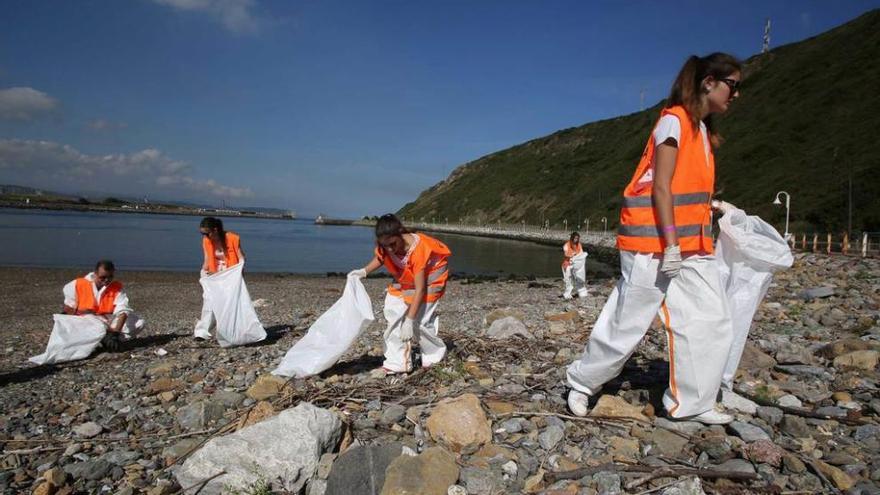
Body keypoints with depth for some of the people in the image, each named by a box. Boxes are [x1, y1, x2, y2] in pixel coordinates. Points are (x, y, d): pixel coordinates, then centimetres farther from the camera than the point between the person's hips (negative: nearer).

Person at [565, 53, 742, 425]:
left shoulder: (701, 129, 18)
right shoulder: (674, 121, -10)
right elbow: (660, 188, -16)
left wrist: (714, 205, 10)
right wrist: (670, 245, -20)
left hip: (691, 246, 10)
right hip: (655, 242, -9)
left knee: (712, 321, 5)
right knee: (628, 321, -1)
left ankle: (691, 404, 14)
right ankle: (582, 382, 18)